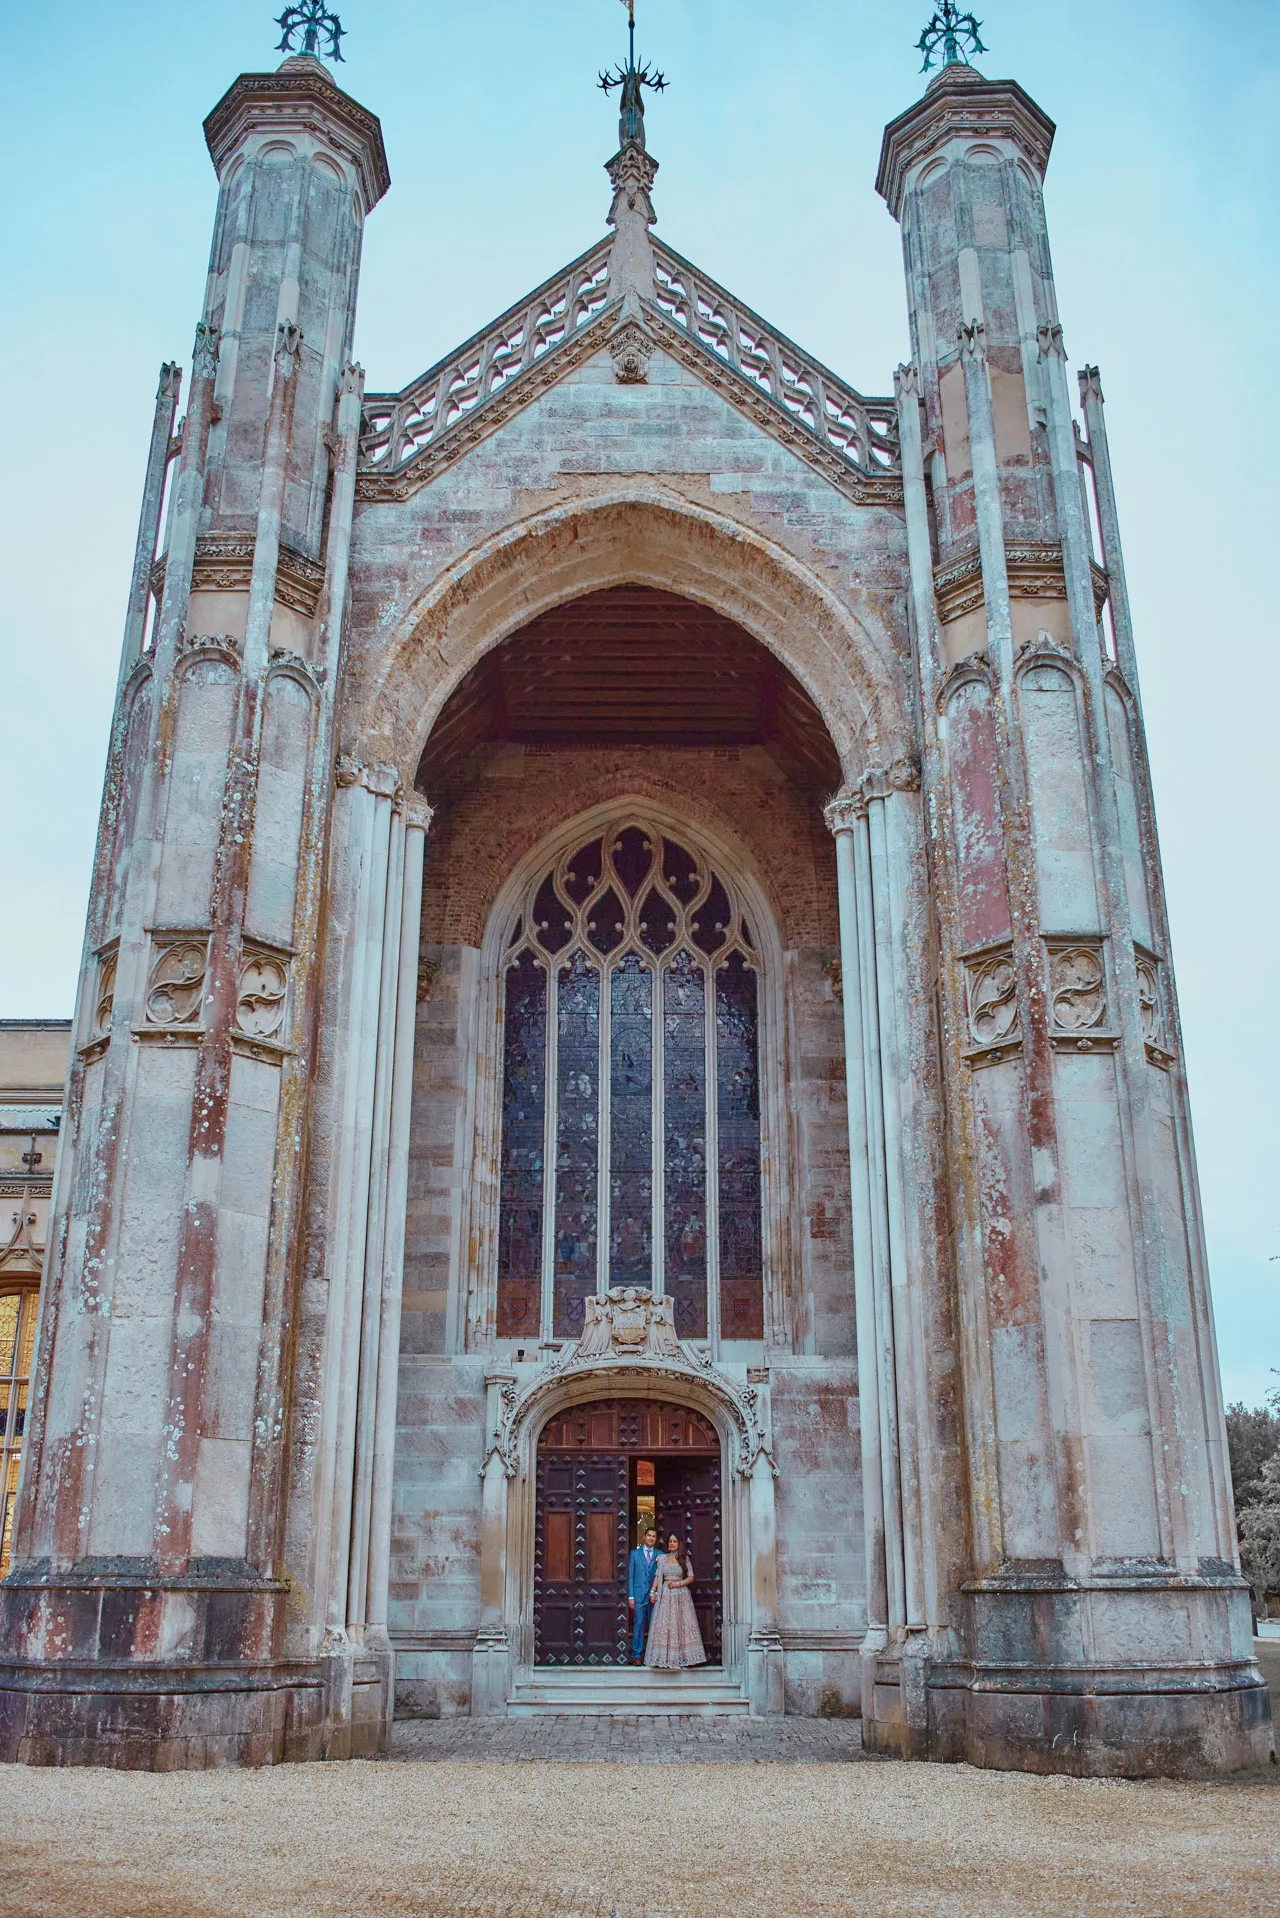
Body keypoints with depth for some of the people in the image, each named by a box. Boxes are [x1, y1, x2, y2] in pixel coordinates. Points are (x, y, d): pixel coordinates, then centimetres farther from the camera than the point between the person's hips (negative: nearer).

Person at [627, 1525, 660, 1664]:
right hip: (639, 1594, -1)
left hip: (654, 1595, 1)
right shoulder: (635, 1553, 8)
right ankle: (637, 1655, 1)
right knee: (638, 1624, -4)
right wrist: (630, 1596, -1)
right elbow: (630, 1576, 5)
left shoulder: (660, 1555, 9)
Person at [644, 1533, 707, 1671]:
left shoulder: (685, 1559, 6)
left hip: (681, 1595, -1)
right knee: (663, 1625, -5)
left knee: (681, 1624, -5)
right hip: (665, 1595, 1)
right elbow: (657, 1576, 7)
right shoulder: (662, 1559, 10)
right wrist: (653, 1591, -4)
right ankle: (664, 1659, -3)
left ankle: (682, 1659, -3)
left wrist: (678, 1583, -10)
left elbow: (691, 1577, 3)